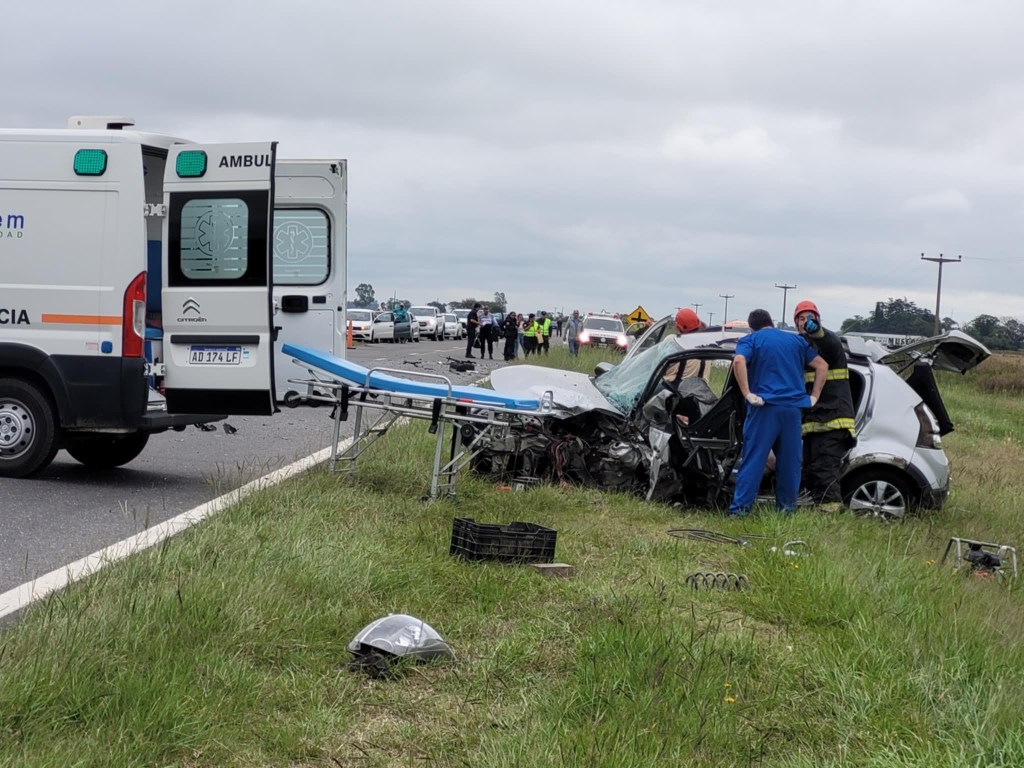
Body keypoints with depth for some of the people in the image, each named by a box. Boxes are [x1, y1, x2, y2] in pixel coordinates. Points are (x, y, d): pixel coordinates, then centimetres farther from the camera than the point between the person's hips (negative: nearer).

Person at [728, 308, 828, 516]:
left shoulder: (750, 340, 5)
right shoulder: (796, 341, 18)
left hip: (764, 407, -3)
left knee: (753, 459, -3)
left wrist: (748, 394, -14)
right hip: (793, 408, 3)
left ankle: (740, 507, -7)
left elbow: (738, 361, -16)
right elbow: (822, 365, 15)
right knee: (790, 460, 11)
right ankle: (787, 507, 15)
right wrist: (814, 397, 13)